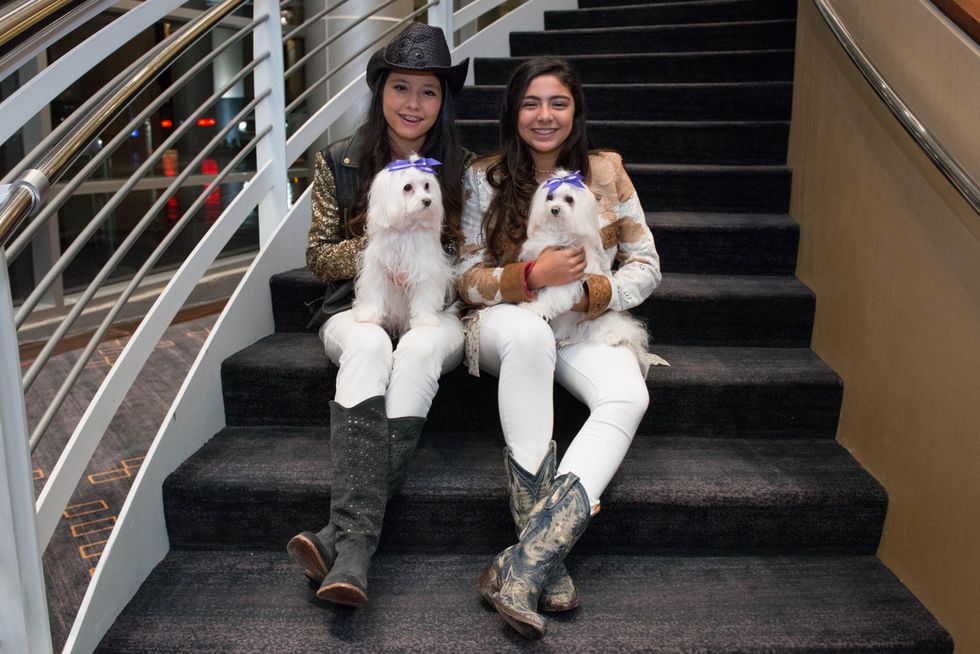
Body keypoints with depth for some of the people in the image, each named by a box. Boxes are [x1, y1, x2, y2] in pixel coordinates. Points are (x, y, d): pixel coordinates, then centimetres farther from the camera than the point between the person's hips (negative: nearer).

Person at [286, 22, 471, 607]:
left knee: (418, 349, -35)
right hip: (359, 310, 0)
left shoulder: (462, 168, 6)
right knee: (369, 346, -35)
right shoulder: (340, 163, 6)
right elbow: (319, 258, 5)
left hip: (436, 314, 0)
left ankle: (345, 533, -38)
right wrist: (378, 246, -14)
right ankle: (356, 541, -43)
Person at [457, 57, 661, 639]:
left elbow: (646, 266, 6)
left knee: (628, 397, -32)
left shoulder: (606, 170, 6)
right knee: (529, 332, -40)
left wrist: (593, 292, -14)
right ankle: (548, 562, -36)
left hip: (587, 326, 2)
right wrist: (532, 275, -19)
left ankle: (525, 563, -36)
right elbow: (469, 279, 0)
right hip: (509, 322, -1)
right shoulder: (484, 177, 3)